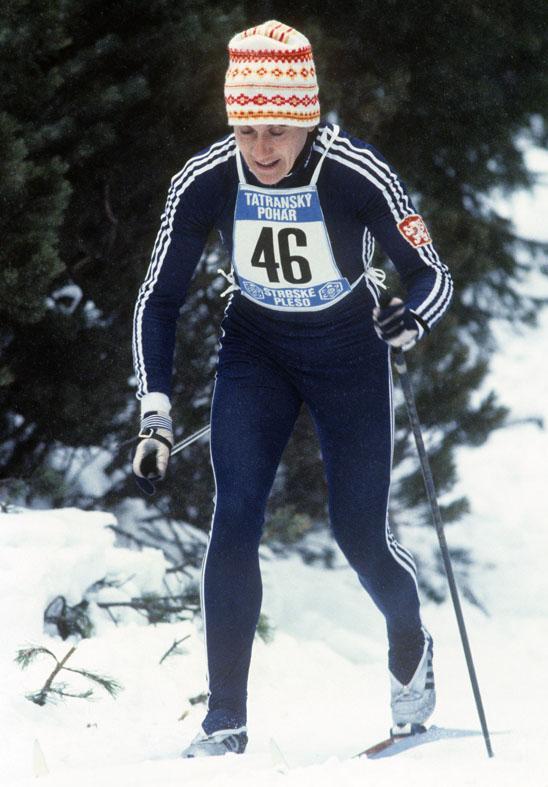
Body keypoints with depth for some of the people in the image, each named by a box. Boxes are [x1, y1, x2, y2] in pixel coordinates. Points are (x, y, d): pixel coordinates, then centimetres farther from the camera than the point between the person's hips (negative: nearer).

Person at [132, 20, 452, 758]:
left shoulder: (359, 176, -28)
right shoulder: (205, 181, -21)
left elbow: (432, 274, -18)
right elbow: (159, 300, -11)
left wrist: (412, 317, -41)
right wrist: (156, 414, -19)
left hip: (349, 350, -1)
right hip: (255, 350, 1)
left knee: (359, 535, 1)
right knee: (234, 518, -15)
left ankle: (410, 643, 36)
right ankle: (225, 719, -10)